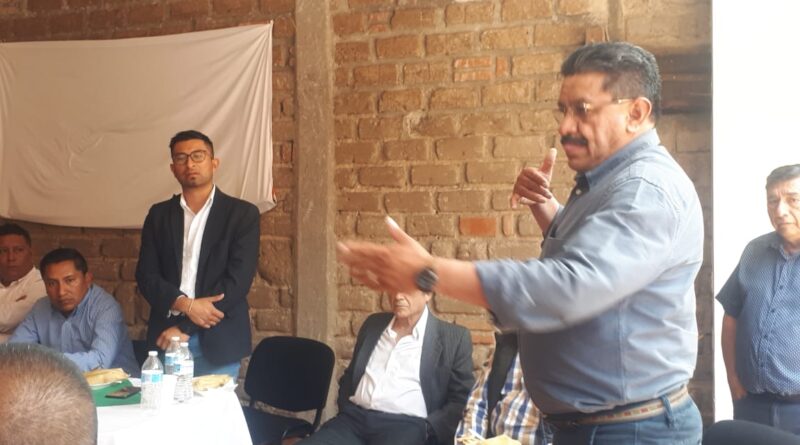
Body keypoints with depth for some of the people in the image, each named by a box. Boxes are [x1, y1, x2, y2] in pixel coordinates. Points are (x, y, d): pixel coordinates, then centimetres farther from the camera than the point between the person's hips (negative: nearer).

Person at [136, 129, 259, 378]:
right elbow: (146, 275, 4)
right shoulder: (159, 214, 11)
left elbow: (238, 280, -9)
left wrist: (184, 327, -12)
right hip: (166, 338, 2)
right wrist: (185, 304, -15)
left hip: (218, 341, -2)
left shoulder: (242, 214, 0)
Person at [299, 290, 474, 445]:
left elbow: (462, 400, 1)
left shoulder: (454, 338, 4)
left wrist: (426, 430, -12)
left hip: (406, 425, -4)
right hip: (354, 419, 5)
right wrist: (345, 411, 9)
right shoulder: (373, 324, 19)